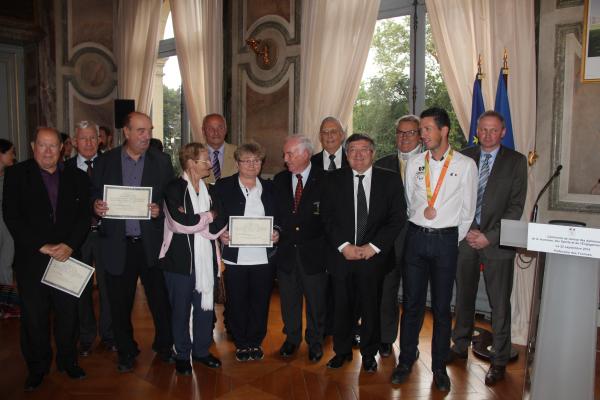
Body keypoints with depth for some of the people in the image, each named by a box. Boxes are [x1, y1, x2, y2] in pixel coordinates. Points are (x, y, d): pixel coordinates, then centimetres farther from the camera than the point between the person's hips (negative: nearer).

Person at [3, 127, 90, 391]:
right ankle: (37, 368, 27)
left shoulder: (76, 178, 6)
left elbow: (84, 216, 3)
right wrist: (42, 246, -14)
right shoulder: (16, 175, 0)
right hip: (31, 259, -1)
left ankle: (68, 361, 28)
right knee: (33, 317, 9)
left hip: (67, 257, 2)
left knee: (68, 313, 9)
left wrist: (70, 245, -12)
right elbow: (12, 216, -7)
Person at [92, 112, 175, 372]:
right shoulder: (105, 162, 5)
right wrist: (96, 207, -14)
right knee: (120, 304, 11)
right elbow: (94, 198, 8)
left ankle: (165, 347, 28)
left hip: (152, 243, 0)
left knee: (161, 300, 5)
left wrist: (160, 210, -16)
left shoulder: (162, 161, 4)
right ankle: (126, 353, 31)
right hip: (117, 244, 1)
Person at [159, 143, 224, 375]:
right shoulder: (174, 188, -8)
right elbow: (180, 222, -21)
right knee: (181, 310, 8)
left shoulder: (208, 190, 11)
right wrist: (208, 217, -8)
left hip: (205, 259, 5)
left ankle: (201, 351, 30)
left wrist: (193, 220, -8)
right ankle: (182, 354, 25)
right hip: (181, 259, -5)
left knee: (205, 307, 12)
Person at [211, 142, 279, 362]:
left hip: (263, 257, 2)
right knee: (237, 302, 7)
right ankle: (241, 344, 25)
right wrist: (221, 233, -17)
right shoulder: (223, 186, 3)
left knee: (260, 302, 9)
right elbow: (218, 217, 0)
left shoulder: (269, 187, 11)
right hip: (235, 257, -2)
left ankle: (256, 342, 27)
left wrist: (277, 233, -6)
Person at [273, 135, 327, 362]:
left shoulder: (324, 180, -7)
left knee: (316, 301, 11)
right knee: (288, 299, 16)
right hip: (286, 250, 4)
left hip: (313, 251, -3)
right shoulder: (279, 180, 7)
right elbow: (274, 213, 12)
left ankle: (315, 342, 31)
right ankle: (292, 338, 36)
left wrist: (327, 246, -11)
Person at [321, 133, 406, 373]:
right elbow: (327, 216, 1)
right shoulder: (334, 180, 4)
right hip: (342, 254, 1)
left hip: (374, 255, -1)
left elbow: (398, 218, -3)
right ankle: (342, 351, 30)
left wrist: (373, 246, -11)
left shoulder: (390, 180, 1)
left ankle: (369, 353, 30)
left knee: (371, 307, 10)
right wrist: (344, 245, -10)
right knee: (342, 306, 10)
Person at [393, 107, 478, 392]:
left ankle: (439, 367, 22)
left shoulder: (465, 165, -2)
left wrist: (453, 240, 2)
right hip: (416, 237, 2)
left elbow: (468, 210, 2)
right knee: (411, 303, 8)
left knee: (441, 307, 8)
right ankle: (406, 362, 22)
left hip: (446, 240, -2)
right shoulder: (414, 164, 7)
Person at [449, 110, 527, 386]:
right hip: (465, 237, 2)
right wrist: (466, 230, -7)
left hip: (497, 241, -2)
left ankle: (499, 360, 19)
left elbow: (516, 206, -4)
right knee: (464, 296, 13)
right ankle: (461, 347, 31)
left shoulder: (516, 161, 1)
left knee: (500, 303, 4)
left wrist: (489, 236, -11)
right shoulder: (463, 158, 6)